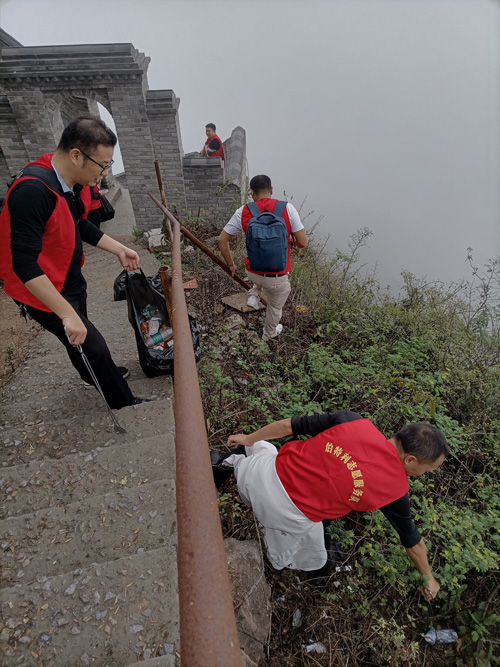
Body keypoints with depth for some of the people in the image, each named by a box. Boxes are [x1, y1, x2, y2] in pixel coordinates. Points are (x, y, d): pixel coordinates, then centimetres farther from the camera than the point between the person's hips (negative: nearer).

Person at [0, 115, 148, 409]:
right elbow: (24, 264, -34)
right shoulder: (33, 191, -31)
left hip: (71, 278, 9)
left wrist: (119, 249, 6)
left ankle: (95, 374, 55)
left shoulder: (72, 182, -4)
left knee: (78, 338, 29)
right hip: (44, 291, -9)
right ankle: (122, 400, 22)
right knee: (94, 346, 0)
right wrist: (68, 314, -35)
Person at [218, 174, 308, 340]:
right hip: (277, 278, -2)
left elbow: (222, 240, -2)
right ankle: (269, 333, 53)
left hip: (253, 272, 2)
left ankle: (253, 296, 28)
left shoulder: (243, 212, -7)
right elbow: (303, 243, -10)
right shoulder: (287, 208, -12)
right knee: (275, 307, 29)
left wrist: (230, 264, 13)